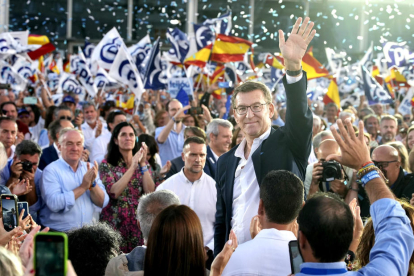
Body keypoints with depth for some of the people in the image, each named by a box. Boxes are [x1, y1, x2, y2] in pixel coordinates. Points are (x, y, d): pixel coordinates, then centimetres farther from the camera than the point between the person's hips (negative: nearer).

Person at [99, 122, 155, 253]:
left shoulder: (143, 163, 10)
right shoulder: (107, 165, -1)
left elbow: (150, 192, -4)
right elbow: (114, 192, -17)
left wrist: (143, 164, -9)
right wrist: (133, 166, -16)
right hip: (115, 223, -3)